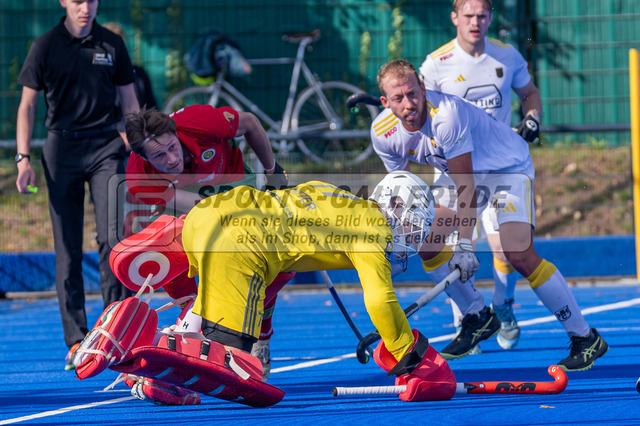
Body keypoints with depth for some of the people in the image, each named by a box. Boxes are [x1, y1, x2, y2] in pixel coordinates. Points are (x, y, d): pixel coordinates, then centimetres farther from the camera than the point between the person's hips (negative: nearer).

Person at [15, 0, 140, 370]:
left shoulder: (112, 45, 7)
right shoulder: (45, 47, 3)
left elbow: (129, 101, 15)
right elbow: (27, 105, 4)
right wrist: (23, 158, -5)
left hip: (106, 145, 0)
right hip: (62, 148, 0)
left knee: (113, 238, -13)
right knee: (68, 248, 1)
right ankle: (76, 341, 5)